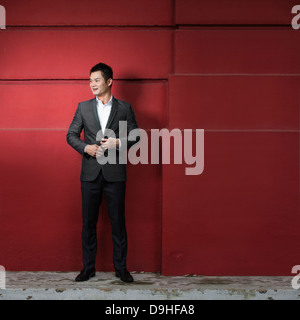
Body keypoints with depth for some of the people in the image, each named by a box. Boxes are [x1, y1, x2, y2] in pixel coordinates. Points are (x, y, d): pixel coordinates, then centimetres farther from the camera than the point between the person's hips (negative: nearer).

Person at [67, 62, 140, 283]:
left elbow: (136, 136, 5)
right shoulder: (84, 107, 9)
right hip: (90, 172, 2)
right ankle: (88, 268, 17)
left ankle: (121, 268, 14)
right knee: (88, 222, 7)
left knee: (118, 221, 3)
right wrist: (86, 148, -9)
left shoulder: (124, 108, 4)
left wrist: (118, 142, -13)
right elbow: (71, 135, 9)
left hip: (115, 173, -2)